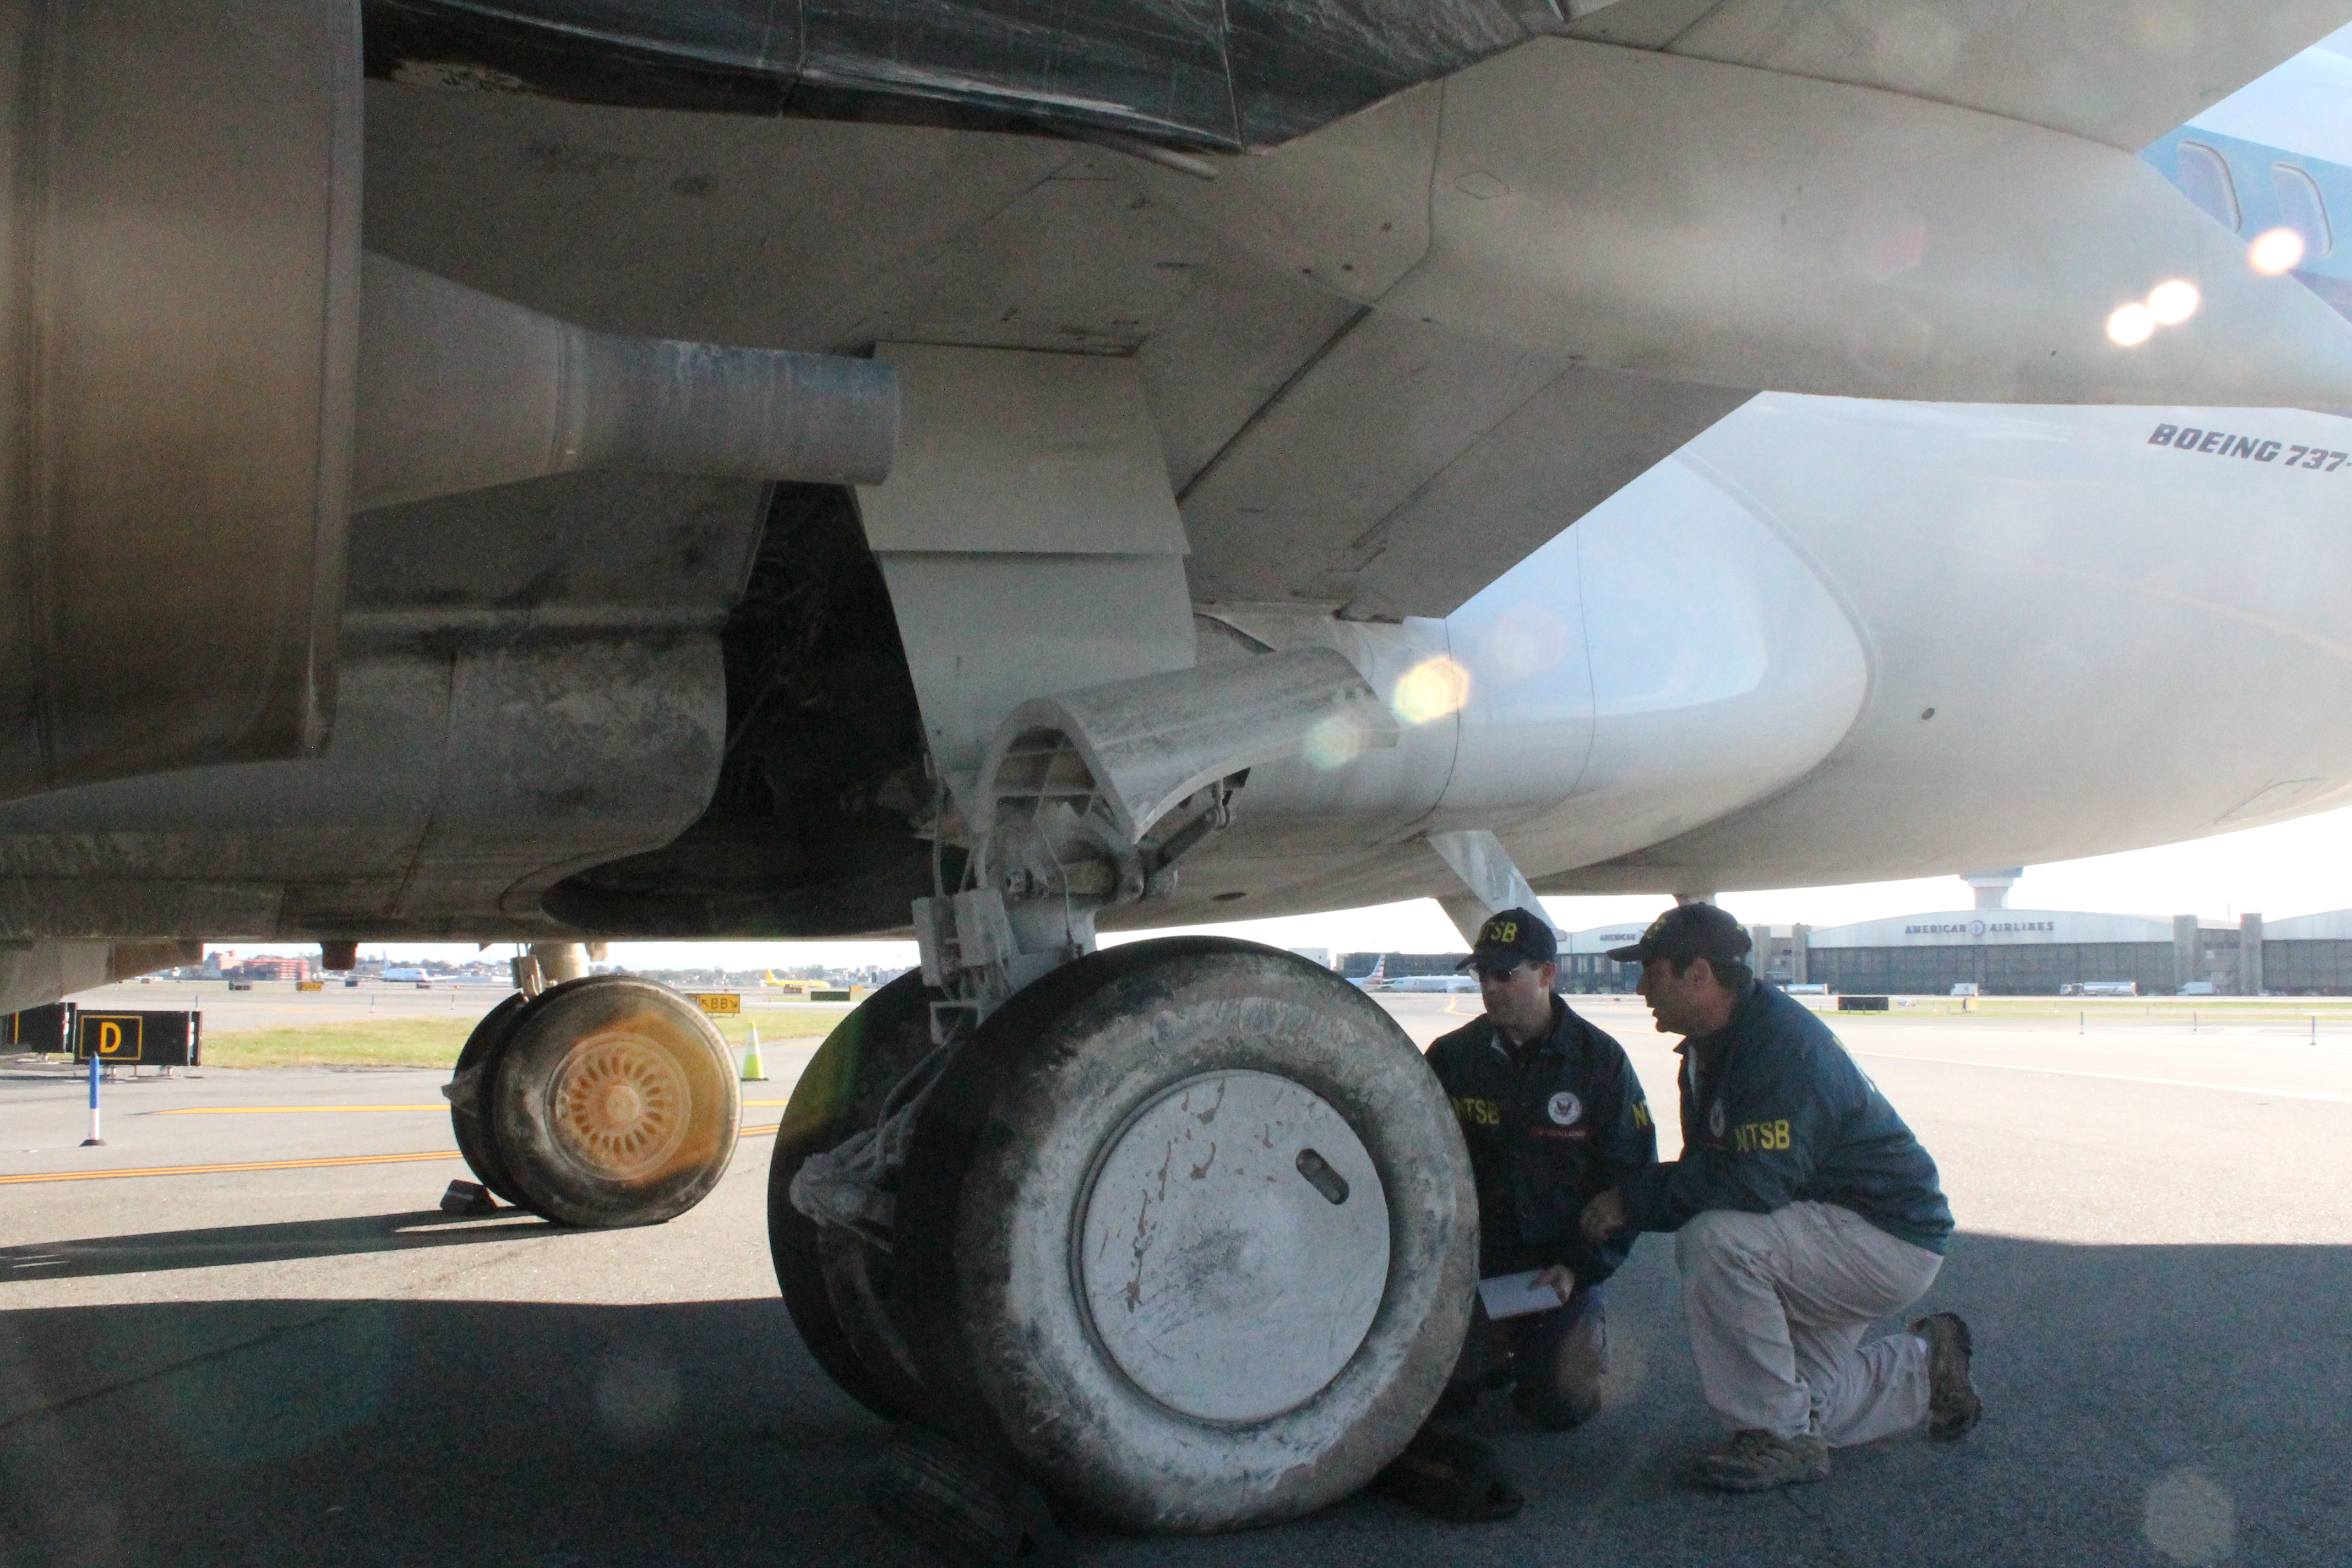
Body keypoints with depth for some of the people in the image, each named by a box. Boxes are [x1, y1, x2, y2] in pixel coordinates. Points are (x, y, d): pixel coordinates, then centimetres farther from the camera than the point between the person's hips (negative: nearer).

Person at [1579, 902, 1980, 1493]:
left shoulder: (1782, 1044, -26)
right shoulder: (1710, 1049, 5)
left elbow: (1752, 1185, -33)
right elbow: (1706, 1173, 6)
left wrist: (1634, 1200, -25)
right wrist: (1631, 1202, -12)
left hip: (1892, 1238, -10)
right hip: (1832, 1235, 10)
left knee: (1714, 1240, -31)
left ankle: (1780, 1438, -18)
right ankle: (1923, 1371, 30)